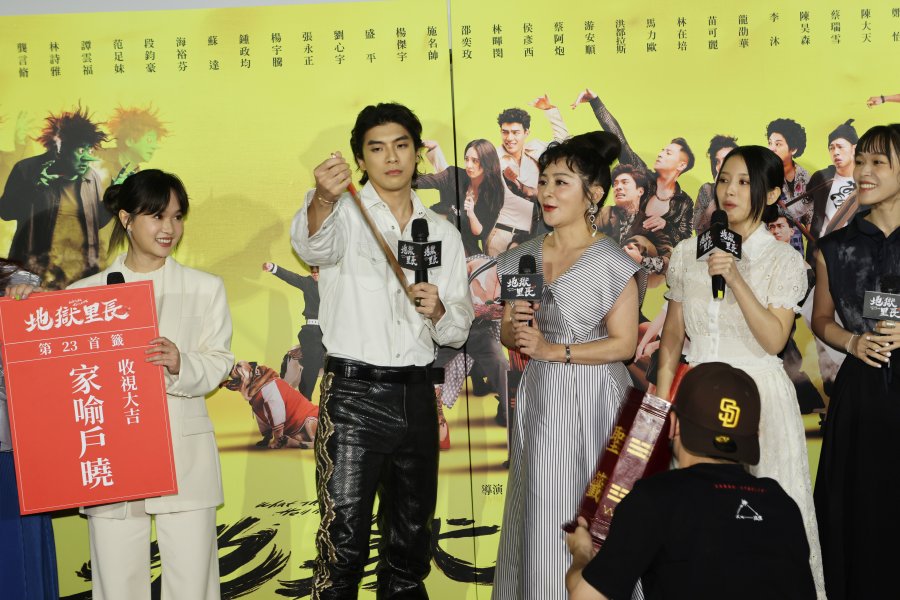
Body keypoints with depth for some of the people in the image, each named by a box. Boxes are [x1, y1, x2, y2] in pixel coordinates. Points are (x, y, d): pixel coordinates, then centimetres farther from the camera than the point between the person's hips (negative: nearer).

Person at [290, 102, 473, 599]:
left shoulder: (442, 233, 12)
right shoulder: (345, 213, -1)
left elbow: (458, 331, 13)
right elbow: (313, 244, -26)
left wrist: (439, 311, -10)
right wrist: (323, 201, -48)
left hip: (416, 395, 5)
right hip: (353, 393, -4)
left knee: (411, 537, 13)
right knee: (344, 543, -6)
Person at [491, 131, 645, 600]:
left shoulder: (612, 263, -7)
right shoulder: (525, 257, 9)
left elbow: (623, 344, -10)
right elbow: (509, 333, 14)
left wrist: (553, 350, -16)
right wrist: (513, 329, -9)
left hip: (592, 400, -5)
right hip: (539, 398, 5)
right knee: (539, 511, 7)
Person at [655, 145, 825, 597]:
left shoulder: (784, 260, -3)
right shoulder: (687, 253, 5)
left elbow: (774, 340, -13)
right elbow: (673, 335, 9)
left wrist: (735, 279, -22)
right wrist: (659, 402, 5)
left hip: (757, 395, -2)